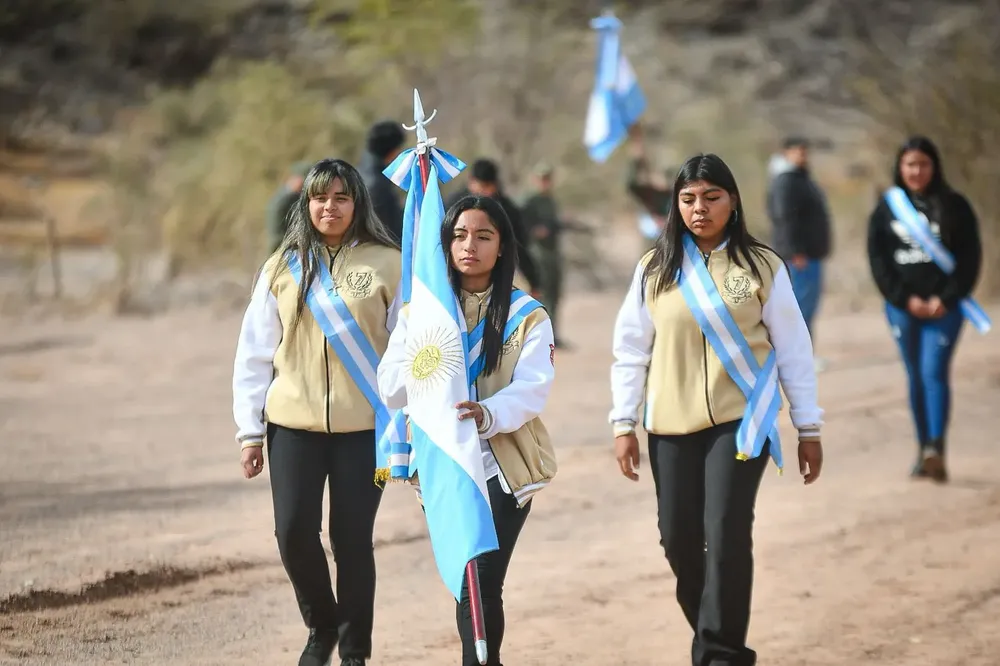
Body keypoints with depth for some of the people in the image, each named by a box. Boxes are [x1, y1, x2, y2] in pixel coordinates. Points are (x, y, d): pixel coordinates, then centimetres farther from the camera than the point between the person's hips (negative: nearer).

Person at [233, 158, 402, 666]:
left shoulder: (388, 265, -1)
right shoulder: (283, 267, 5)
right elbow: (255, 352, 7)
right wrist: (250, 431, 5)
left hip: (363, 426, -2)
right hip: (293, 424, 2)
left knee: (352, 538, 0)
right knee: (294, 531, -4)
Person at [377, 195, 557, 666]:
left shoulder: (527, 317, -1)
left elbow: (532, 389, -15)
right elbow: (391, 390, -2)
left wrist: (488, 414, -36)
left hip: (501, 467, -3)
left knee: (482, 586, -11)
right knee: (468, 586, 11)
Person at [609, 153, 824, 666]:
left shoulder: (762, 266, 0)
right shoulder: (655, 268, 5)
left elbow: (792, 350, 3)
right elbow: (631, 350, 8)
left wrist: (809, 427, 3)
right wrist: (623, 423, 3)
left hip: (741, 421, -3)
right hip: (671, 426, 3)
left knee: (726, 535, -14)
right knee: (678, 539, 4)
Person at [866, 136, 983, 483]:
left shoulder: (954, 207, 1)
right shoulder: (887, 209, 7)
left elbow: (970, 257, -1)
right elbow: (878, 260, 3)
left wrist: (946, 298, -10)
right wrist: (906, 299, -7)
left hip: (944, 307, -3)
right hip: (902, 307, 3)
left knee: (934, 372, -16)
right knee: (916, 378, 7)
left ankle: (936, 449, -26)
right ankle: (923, 451, 13)